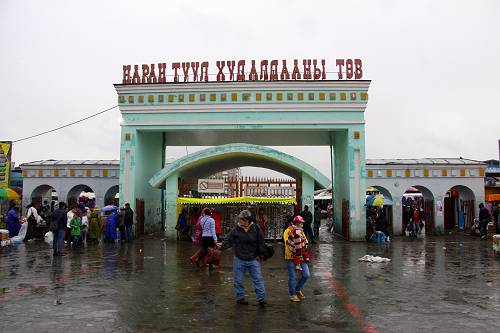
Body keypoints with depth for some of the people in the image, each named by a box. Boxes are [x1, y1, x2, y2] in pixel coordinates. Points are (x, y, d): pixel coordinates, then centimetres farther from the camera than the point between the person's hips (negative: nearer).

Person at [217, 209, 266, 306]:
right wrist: (222, 245, -26)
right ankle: (240, 297, 26)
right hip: (239, 260, 0)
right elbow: (228, 241, -7)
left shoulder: (255, 229, -5)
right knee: (238, 280, 9)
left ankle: (261, 298, 13)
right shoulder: (235, 230, -7)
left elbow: (260, 243, 3)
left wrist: (260, 255, 4)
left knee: (258, 279, 3)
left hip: (253, 259, 0)